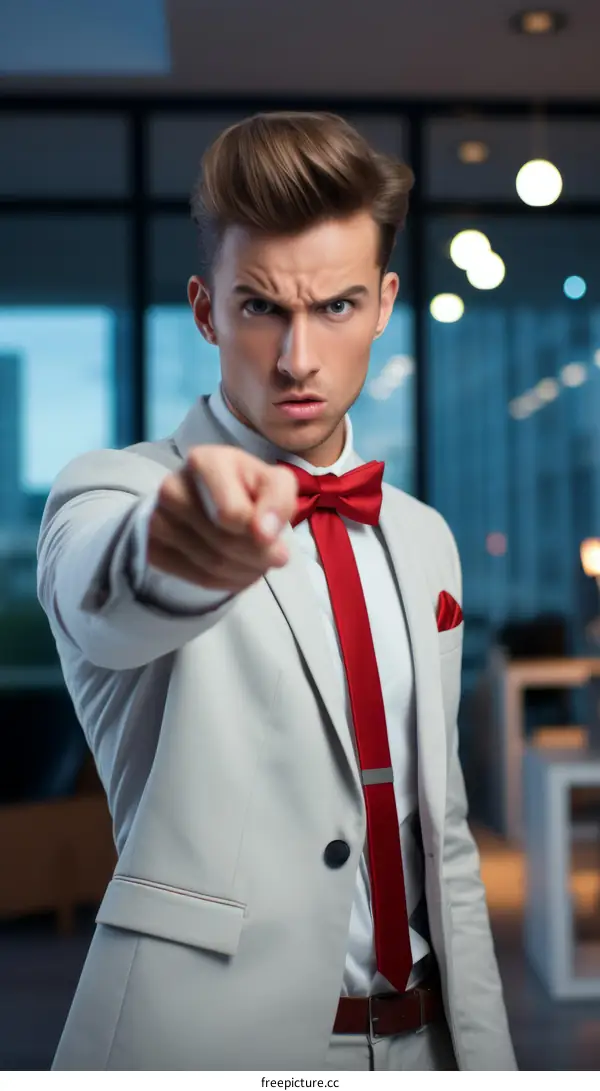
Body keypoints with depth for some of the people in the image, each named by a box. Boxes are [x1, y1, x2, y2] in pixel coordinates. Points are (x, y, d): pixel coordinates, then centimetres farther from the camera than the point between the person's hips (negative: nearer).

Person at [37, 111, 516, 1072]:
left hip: (419, 1040, 6)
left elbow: (440, 829, 11)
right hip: (206, 1037, -5)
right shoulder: (115, 492, -10)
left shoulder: (425, 540, 8)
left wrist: (485, 1055, 8)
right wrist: (172, 549, -57)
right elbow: (103, 603, -35)